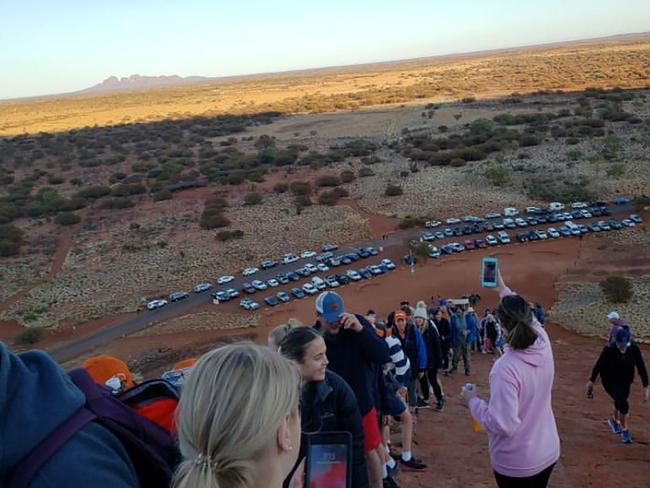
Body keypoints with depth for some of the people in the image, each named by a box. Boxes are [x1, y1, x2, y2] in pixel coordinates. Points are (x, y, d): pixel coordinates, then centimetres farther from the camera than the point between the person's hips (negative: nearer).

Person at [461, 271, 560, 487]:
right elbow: (530, 319, 8)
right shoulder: (544, 345, -13)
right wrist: (503, 288, 19)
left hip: (516, 463, -6)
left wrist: (473, 401, -15)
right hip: (548, 452, 6)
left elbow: (502, 424, -31)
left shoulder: (506, 368, -32)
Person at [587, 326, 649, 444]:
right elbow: (599, 365, -14)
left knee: (620, 402, 20)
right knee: (623, 404, -15)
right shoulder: (609, 350, -27)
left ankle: (614, 420, 51)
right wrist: (591, 381, -5)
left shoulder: (634, 349, -21)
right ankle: (624, 430, 9)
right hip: (610, 382, -4)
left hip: (625, 382, 4)